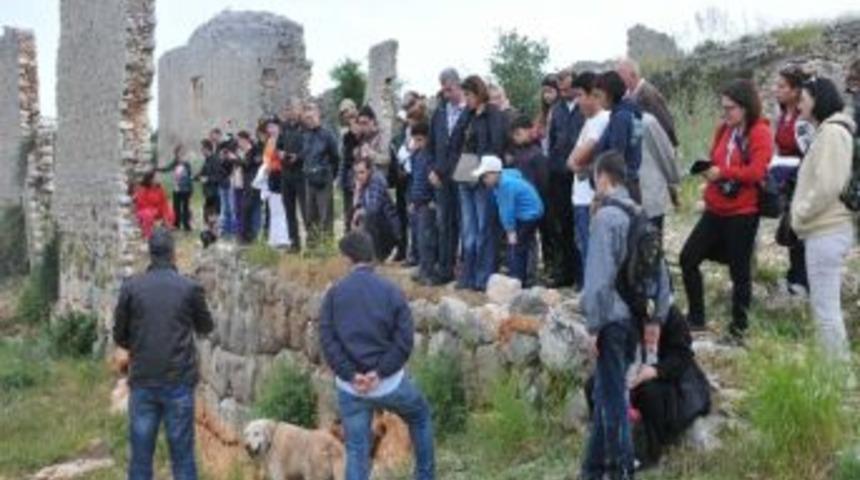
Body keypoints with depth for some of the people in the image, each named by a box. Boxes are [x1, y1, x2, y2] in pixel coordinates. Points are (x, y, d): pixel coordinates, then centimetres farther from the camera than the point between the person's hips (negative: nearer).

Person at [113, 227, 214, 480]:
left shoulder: (131, 287, -2)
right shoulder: (190, 288, -4)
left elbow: (120, 336, 5)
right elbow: (205, 327, 12)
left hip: (142, 381, 1)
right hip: (179, 381, -1)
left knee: (140, 455, 8)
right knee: (182, 455, 6)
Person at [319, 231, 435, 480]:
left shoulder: (334, 293, -1)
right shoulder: (392, 291, -5)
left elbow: (327, 340, -7)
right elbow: (405, 340, -11)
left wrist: (350, 375, -9)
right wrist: (380, 372, -12)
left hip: (350, 387, 1)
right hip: (390, 382, -1)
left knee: (356, 451, 7)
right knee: (421, 417, 27)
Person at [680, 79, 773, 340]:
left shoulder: (760, 133, -11)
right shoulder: (724, 129, 10)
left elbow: (756, 172, -21)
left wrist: (722, 172, -20)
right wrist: (707, 169, 2)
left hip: (743, 213, -7)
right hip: (716, 209, 7)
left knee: (739, 271, 3)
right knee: (688, 258, 6)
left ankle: (739, 326, 18)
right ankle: (696, 317, 19)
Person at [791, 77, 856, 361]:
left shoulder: (832, 131, -14)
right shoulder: (828, 130, 17)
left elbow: (828, 186, -21)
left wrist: (800, 213, -11)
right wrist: (801, 214, 13)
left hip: (826, 231, -10)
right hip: (827, 229, 10)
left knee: (825, 307, -5)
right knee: (827, 305, 16)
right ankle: (839, 365, 25)